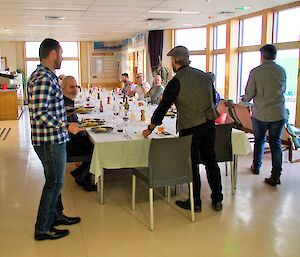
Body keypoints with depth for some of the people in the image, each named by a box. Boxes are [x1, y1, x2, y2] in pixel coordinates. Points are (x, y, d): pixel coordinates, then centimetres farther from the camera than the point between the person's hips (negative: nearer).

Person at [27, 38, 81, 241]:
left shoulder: (47, 76, 12)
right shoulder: (43, 79, -21)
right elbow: (40, 113, -27)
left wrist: (64, 123, 21)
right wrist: (66, 126, -24)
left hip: (54, 139, 10)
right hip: (49, 140, -10)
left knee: (55, 180, 20)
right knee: (54, 182, 1)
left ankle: (56, 215, 37)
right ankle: (43, 229, 14)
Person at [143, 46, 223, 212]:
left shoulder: (176, 82, -11)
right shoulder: (205, 76, 7)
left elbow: (163, 107, -9)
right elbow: (212, 100, 15)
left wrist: (150, 129, 1)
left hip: (190, 128, -6)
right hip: (209, 125, 6)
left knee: (192, 165, 7)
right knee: (210, 161, 17)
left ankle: (195, 203, 20)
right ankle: (217, 200, 26)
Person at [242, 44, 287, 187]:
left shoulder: (255, 72, -9)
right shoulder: (281, 71, 0)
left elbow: (249, 94, -7)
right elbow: (283, 90, 14)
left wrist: (244, 99, 15)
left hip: (260, 114, -1)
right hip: (279, 114, 1)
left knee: (259, 140, 18)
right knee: (275, 143, 8)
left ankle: (256, 167, 33)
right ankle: (276, 176, 5)